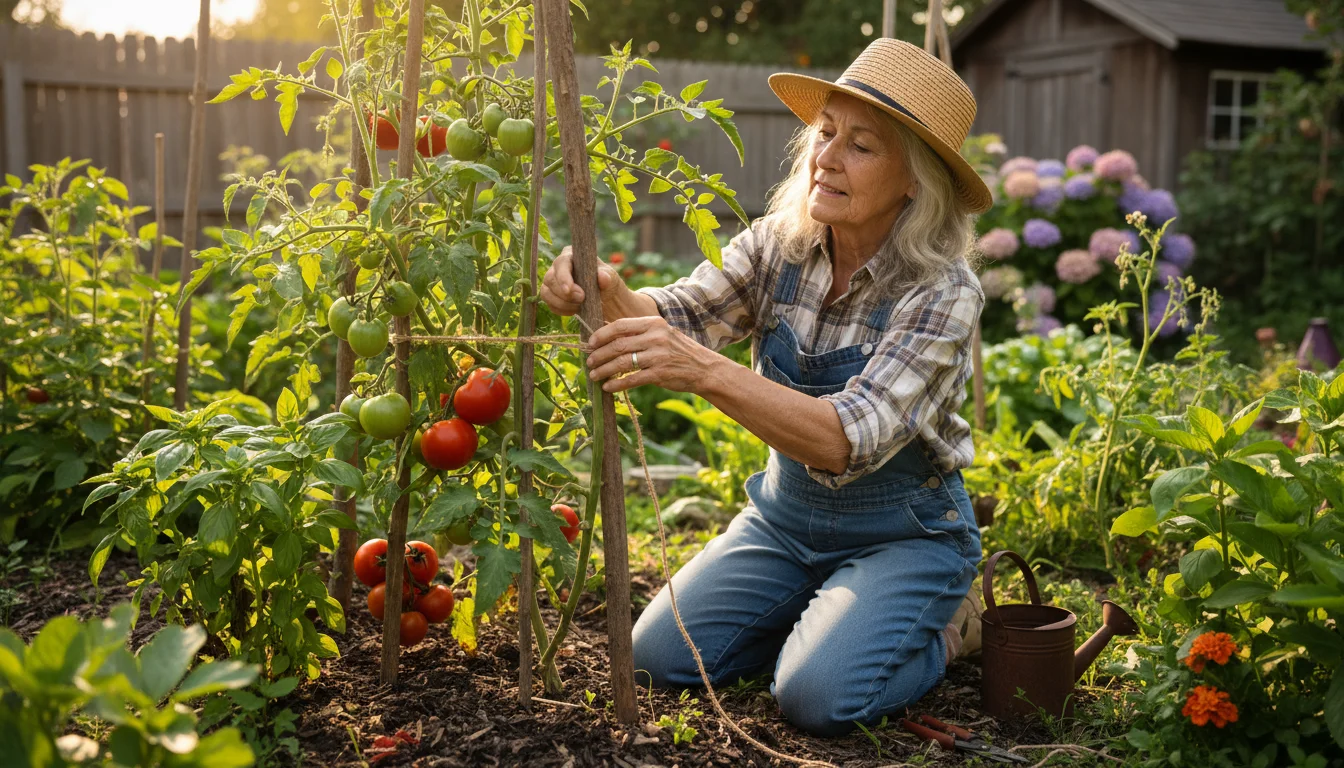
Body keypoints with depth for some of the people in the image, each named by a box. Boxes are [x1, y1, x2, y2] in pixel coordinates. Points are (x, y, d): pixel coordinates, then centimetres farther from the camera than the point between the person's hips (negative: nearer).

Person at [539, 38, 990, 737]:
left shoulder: (943, 290, -24)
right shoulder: (778, 245, -7)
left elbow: (848, 439, -35)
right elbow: (679, 316, -20)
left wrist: (706, 372, -48)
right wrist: (606, 294, -43)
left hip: (903, 535, -5)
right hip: (785, 515, 5)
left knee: (815, 696, -25)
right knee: (658, 656, -6)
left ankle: (937, 631, 8)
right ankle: (825, 613, 18)